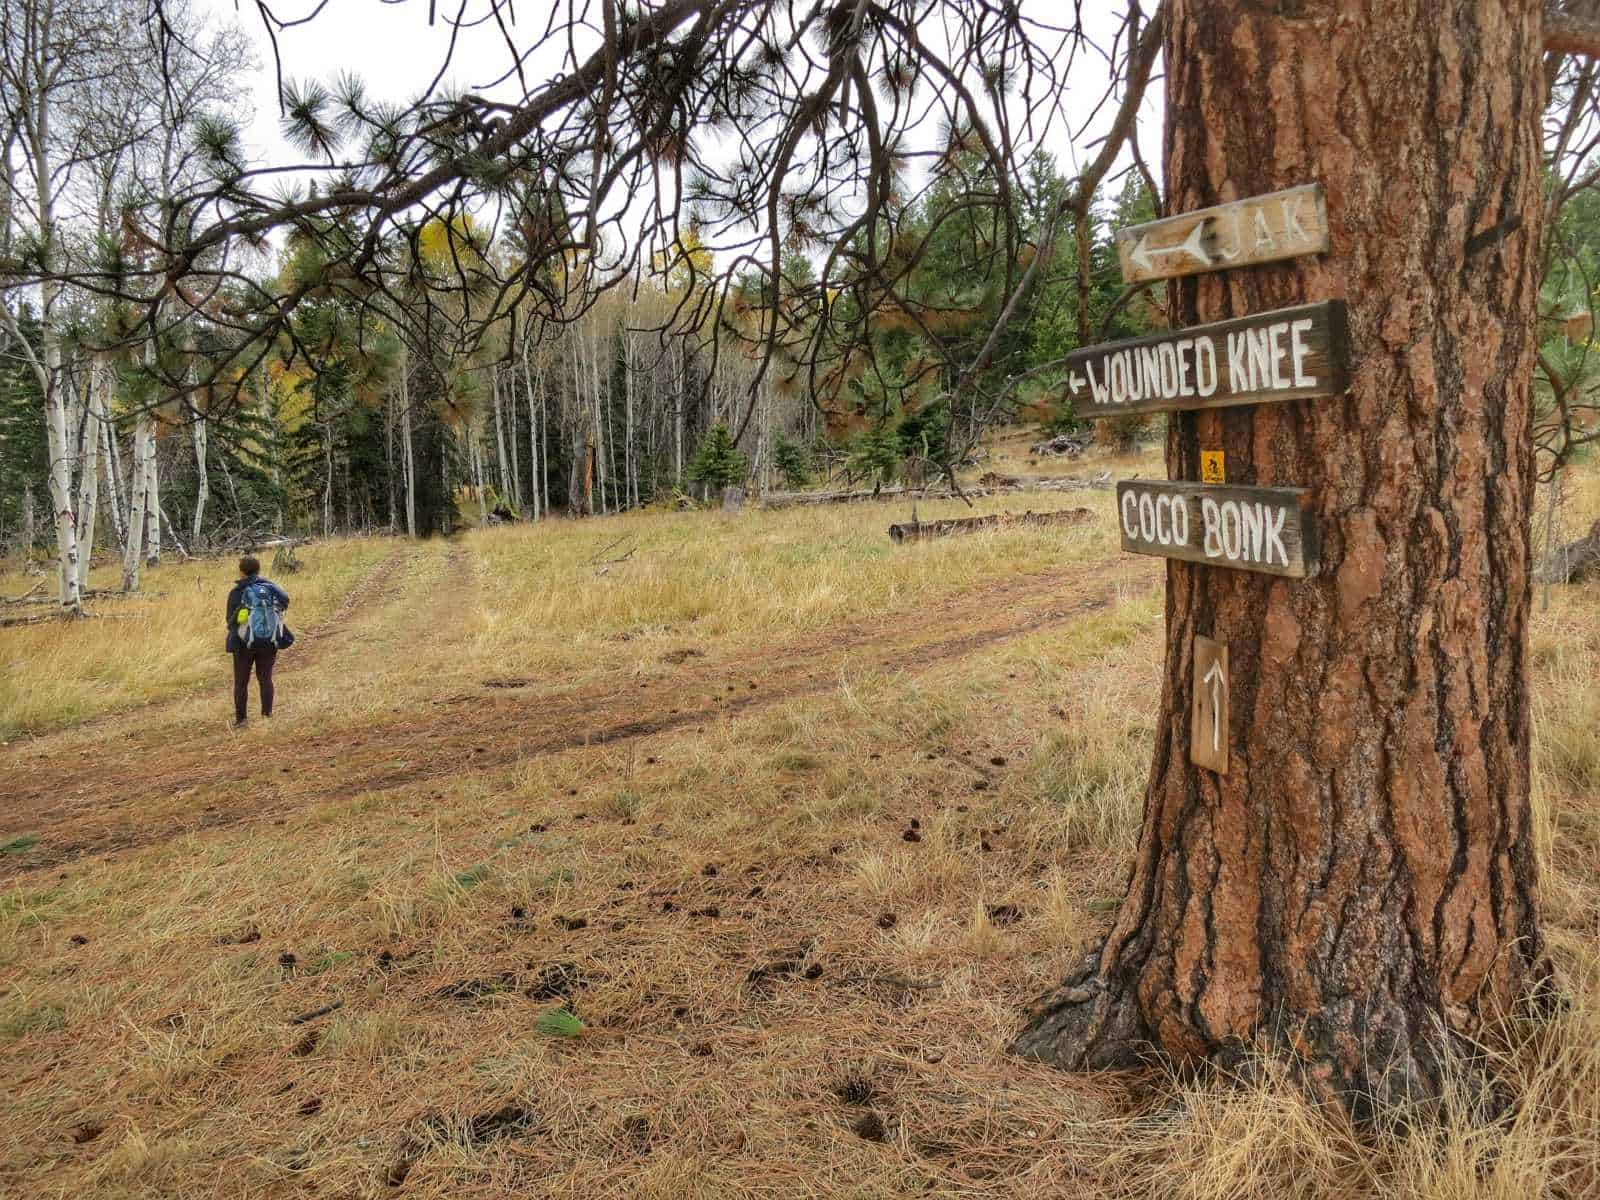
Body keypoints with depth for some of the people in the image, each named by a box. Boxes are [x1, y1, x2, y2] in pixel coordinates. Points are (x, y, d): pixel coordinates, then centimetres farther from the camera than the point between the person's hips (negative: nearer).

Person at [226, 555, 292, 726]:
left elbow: (231, 620, -3)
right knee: (265, 679, 12)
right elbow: (285, 599, -11)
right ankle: (267, 714, 8)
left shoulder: (237, 592, -5)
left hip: (244, 642, -2)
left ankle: (240, 718, 9)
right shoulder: (271, 587, 2)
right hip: (270, 641, 2)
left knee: (241, 682, 9)